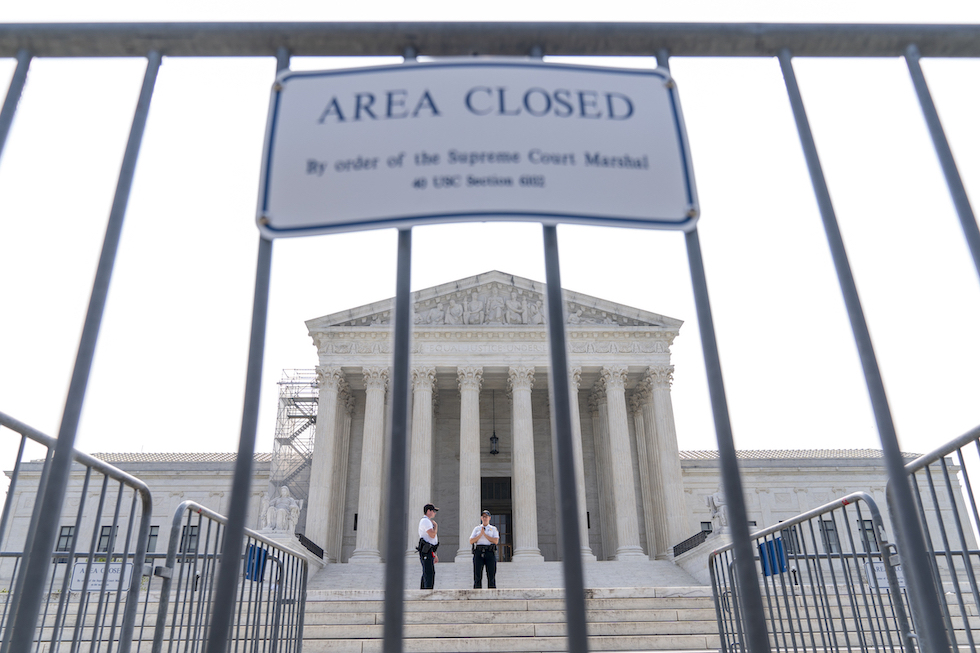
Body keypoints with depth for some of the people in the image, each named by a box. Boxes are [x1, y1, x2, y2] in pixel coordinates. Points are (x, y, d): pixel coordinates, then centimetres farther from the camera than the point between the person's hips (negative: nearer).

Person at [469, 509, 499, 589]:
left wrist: (484, 534, -5)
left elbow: (496, 541, -2)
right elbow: (471, 541, 6)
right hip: (478, 552, 1)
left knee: (491, 575, -5)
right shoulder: (476, 529, 17)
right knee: (477, 575, -5)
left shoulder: (493, 529, 14)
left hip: (490, 553, -1)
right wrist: (480, 534, -5)